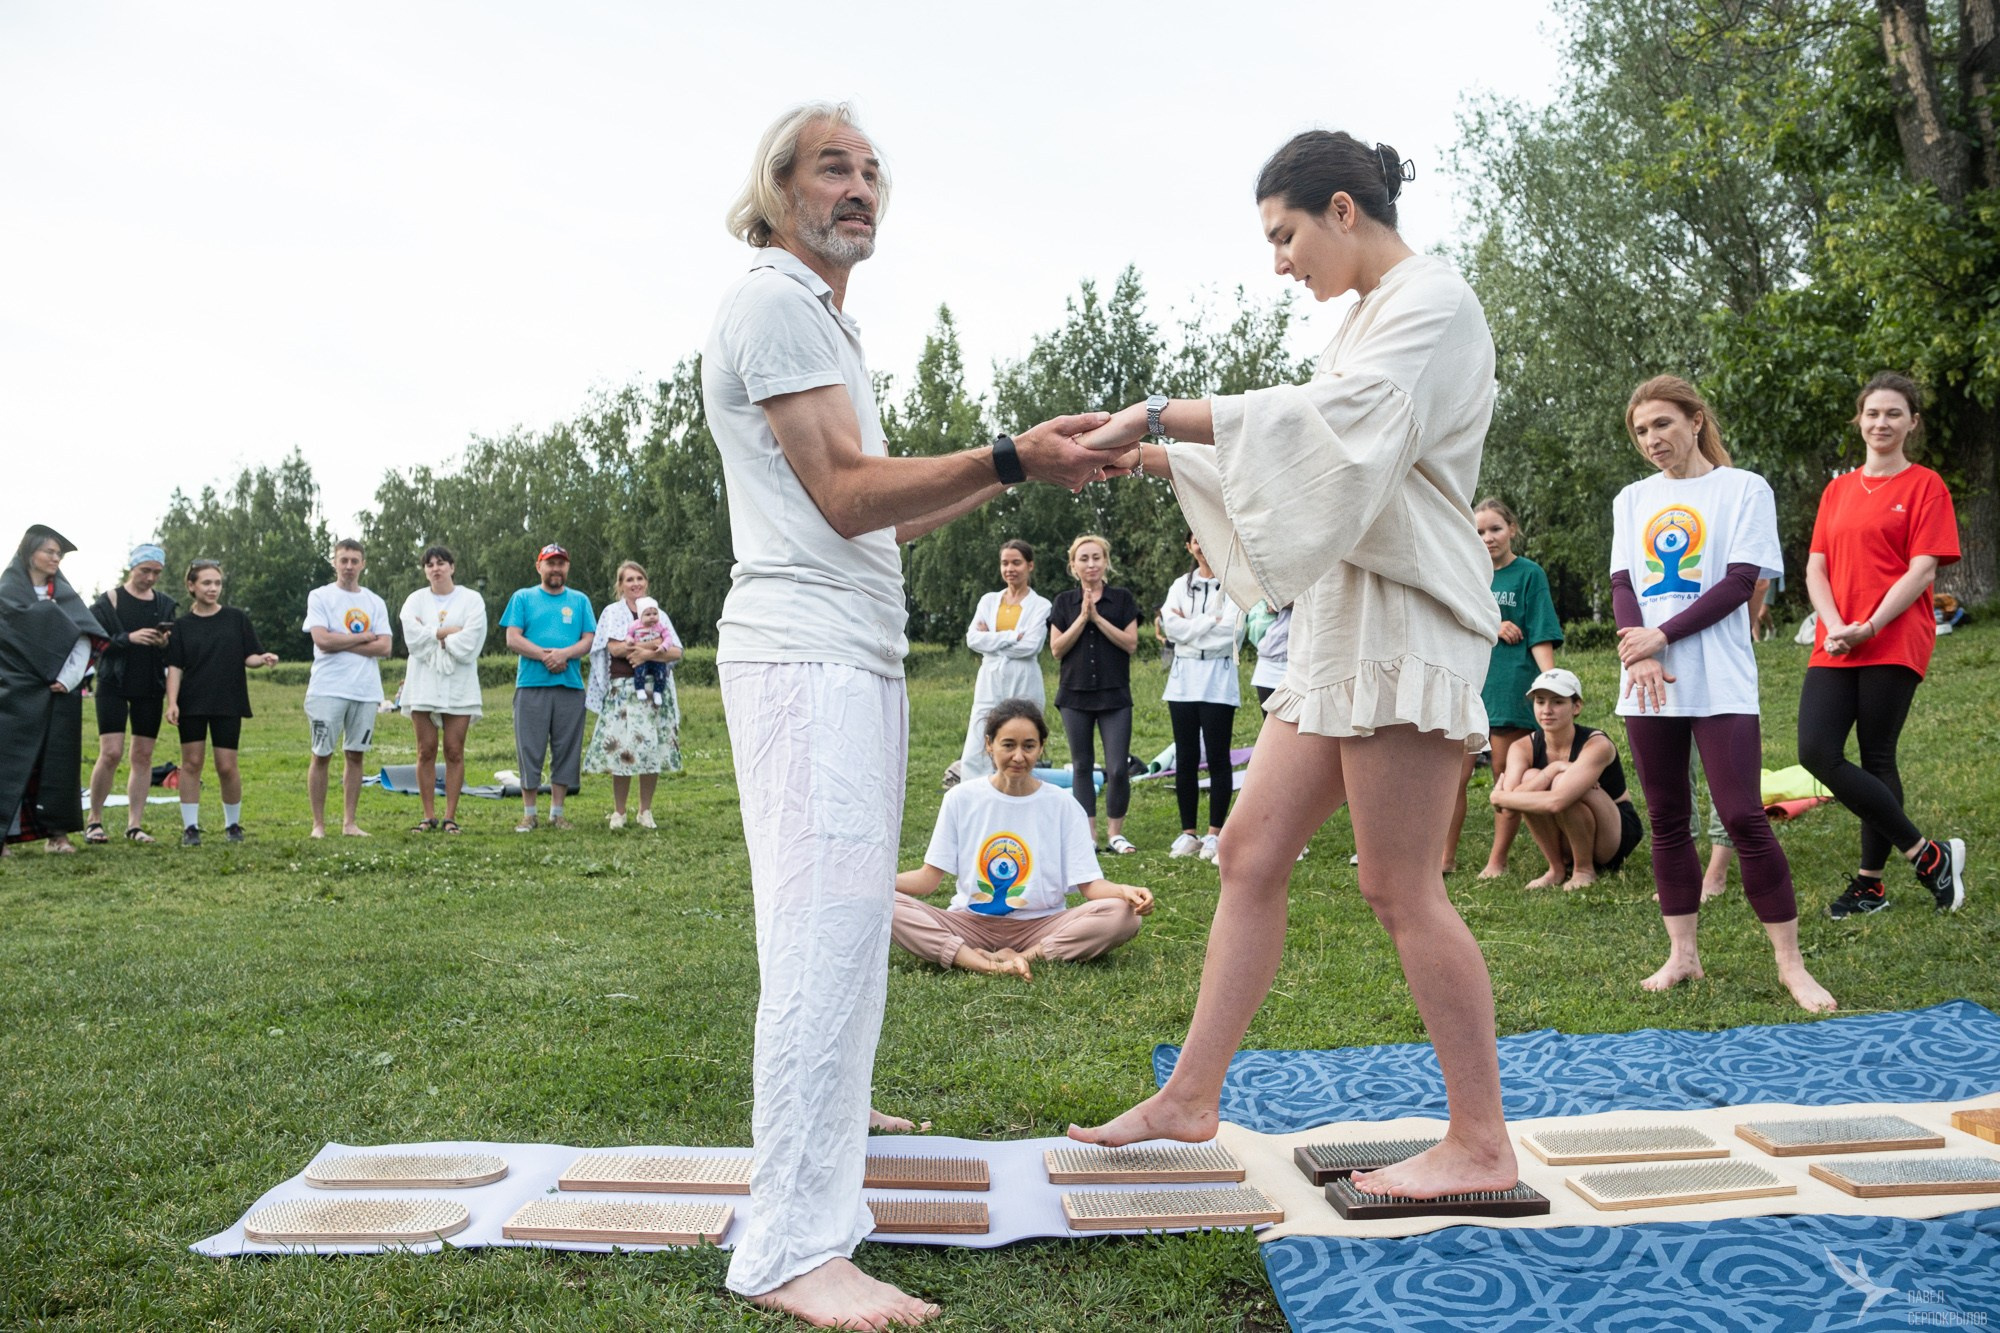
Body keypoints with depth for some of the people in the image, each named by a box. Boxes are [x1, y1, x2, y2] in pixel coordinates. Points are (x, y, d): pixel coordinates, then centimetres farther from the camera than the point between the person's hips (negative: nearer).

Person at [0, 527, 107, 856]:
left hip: (61, 693, 4)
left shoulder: (64, 593, 14)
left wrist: (70, 677, -12)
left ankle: (57, 832, 6)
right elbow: (33, 631, -14)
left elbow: (86, 639, 1)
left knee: (59, 760, 2)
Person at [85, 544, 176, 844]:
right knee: (111, 753, -10)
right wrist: (129, 638, -21)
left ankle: (135, 824, 9)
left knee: (143, 755, 3)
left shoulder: (165, 604, 10)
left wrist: (165, 644, -11)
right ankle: (94, 820, 6)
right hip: (113, 685, -3)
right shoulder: (109, 600, 0)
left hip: (150, 689, 3)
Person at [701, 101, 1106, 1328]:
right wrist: (1011, 460, -20)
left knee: (852, 906, 18)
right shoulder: (772, 305, -7)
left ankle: (827, 1113, 35)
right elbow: (847, 495, -16)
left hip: (857, 652, 10)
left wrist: (1019, 469, 13)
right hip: (805, 652, -10)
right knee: (828, 919, -15)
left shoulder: (830, 322, 24)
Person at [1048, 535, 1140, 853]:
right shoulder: (1064, 602, 6)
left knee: (1117, 768, -6)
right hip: (1075, 695, 1)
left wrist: (1098, 618, -10)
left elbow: (1131, 644, -5)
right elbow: (1056, 648, -1)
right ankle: (1089, 835, 14)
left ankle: (1116, 833, 9)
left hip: (1114, 695, -1)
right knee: (1082, 766, 6)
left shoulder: (1122, 599, 4)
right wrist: (1082, 618, -9)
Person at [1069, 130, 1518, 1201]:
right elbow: (1315, 460, 20)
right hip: (1342, 625, 9)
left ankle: (1481, 1144, 8)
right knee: (1250, 852, 7)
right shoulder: (1369, 316, 22)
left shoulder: (1433, 303, -7)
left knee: (1399, 889, -5)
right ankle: (1192, 1095, 15)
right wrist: (1165, 458, 11)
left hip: (1404, 621, -9)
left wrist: (1159, 415, -27)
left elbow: (1332, 419, -25)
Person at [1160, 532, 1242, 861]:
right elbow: (1171, 627, -3)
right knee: (1185, 759, 6)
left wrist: (1189, 626, -8)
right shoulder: (1181, 585, 12)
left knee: (1217, 758, 0)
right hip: (1183, 678, 4)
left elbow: (1231, 631, -14)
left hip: (1218, 679, -4)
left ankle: (1215, 833, 7)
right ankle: (1188, 833, 13)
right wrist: (1211, 621, -10)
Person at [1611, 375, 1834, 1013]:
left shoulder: (1743, 488, 2)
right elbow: (1623, 586, 6)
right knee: (1667, 821, 7)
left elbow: (1739, 582, -7)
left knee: (1743, 818, -8)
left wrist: (1661, 636, -13)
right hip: (1648, 685, 4)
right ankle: (1682, 954, 16)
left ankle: (1791, 963, 2)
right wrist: (1640, 657, -12)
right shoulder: (1631, 500, 14)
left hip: (1720, 683, -4)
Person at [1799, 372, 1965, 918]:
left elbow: (1923, 570, -7)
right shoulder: (1838, 490, 16)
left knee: (1876, 759, -3)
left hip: (1894, 643, -5)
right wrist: (1834, 626, -7)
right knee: (1816, 752, -7)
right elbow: (1815, 567, 10)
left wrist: (1869, 628, -17)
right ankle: (1925, 854, 7)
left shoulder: (1925, 485, 1)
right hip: (1836, 645, 5)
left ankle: (1871, 883, 10)